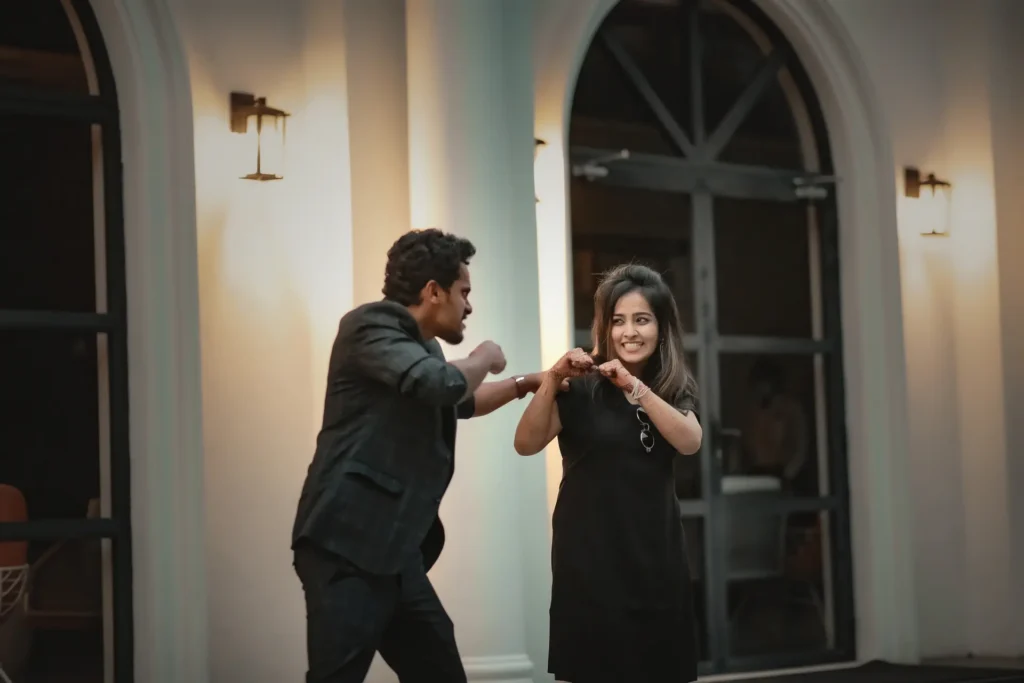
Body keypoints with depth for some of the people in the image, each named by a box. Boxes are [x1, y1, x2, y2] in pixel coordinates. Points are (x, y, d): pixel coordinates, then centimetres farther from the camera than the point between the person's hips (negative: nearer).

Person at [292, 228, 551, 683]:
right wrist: (486, 358, -4)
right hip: (345, 545, -10)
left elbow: (457, 403, 42)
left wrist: (524, 384, 37)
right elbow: (444, 384, -23)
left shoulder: (419, 347, 22)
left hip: (394, 550, 10)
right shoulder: (370, 328, -8)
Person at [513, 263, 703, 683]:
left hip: (654, 555, 3)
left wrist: (636, 388, -23)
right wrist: (552, 380, -27)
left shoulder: (676, 389, 7)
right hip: (588, 557, -3)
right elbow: (526, 444, -13)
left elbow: (690, 442, -12)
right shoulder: (581, 387, -3)